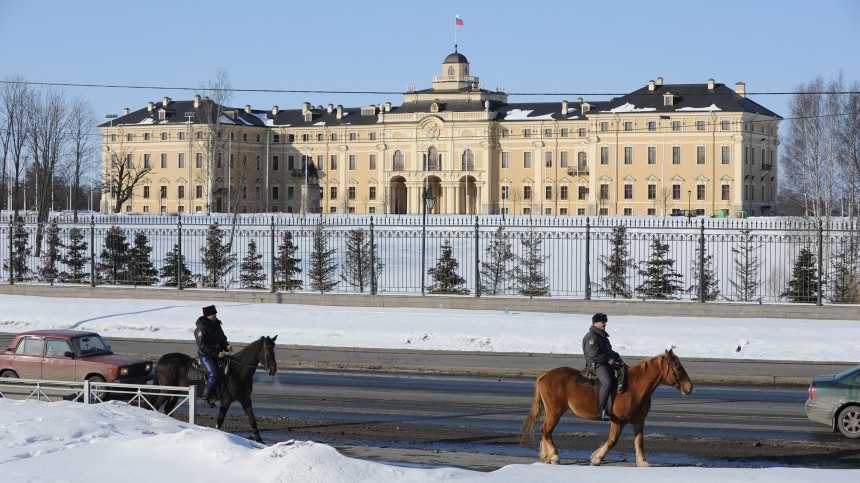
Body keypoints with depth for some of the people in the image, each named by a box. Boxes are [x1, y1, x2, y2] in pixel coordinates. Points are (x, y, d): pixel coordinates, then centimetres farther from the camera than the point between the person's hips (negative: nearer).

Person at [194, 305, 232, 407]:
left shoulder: (216, 324, 11)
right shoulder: (202, 328, -14)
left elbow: (222, 339, 21)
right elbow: (203, 346, -19)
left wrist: (227, 346, -2)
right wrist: (216, 354, -24)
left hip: (218, 354, 8)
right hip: (206, 355, -8)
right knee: (214, 375, -21)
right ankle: (206, 398, -9)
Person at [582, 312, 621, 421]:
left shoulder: (602, 336, 22)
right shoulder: (591, 337, -10)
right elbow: (593, 355, -19)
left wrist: (616, 356, 15)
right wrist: (608, 360, -16)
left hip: (607, 364, 10)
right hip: (596, 365, -10)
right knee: (607, 382, -33)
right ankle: (601, 410, -32)